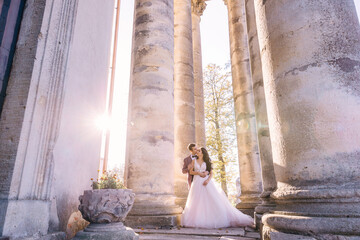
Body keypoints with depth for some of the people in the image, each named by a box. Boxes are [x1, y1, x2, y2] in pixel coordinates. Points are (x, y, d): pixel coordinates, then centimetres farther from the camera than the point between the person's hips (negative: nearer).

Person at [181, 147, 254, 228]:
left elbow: (211, 173, 5)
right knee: (196, 203, -4)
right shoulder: (194, 161, 11)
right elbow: (190, 172, 7)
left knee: (214, 201, -6)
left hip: (206, 183, 0)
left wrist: (208, 180, -13)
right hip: (197, 183, 1)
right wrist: (199, 173, -9)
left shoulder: (206, 162, 9)